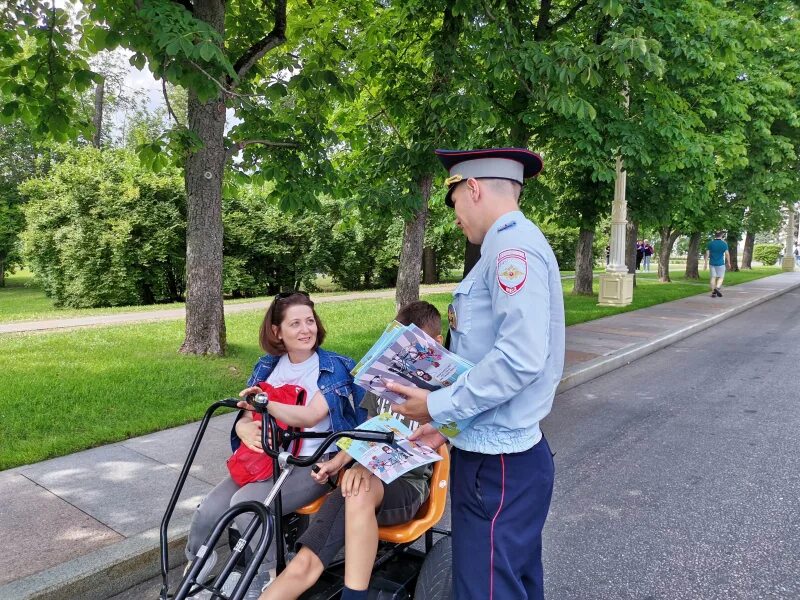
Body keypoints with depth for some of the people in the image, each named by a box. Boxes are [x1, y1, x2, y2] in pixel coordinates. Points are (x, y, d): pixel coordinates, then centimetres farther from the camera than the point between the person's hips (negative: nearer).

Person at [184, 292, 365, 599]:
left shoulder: (336, 367, -5)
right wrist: (244, 428, -18)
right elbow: (247, 415, 7)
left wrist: (265, 403, -32)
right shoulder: (267, 366, 10)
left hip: (310, 465, -5)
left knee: (246, 503, -29)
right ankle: (195, 574, 17)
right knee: (207, 512, -15)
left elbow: (310, 416, -17)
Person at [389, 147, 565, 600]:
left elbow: (521, 357, -26)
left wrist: (439, 406, -16)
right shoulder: (512, 246, 16)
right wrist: (452, 422, 13)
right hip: (509, 453, 10)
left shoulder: (513, 243, -16)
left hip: (497, 465, -10)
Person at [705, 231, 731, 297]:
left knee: (713, 277, 6)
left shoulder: (710, 243, 1)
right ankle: (717, 288, -21)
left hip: (712, 263, 3)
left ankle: (713, 292, 4)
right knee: (721, 277, 4)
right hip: (720, 263, -3)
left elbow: (707, 254, 1)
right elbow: (727, 254, -4)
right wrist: (729, 263, 4)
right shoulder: (724, 244, -5)